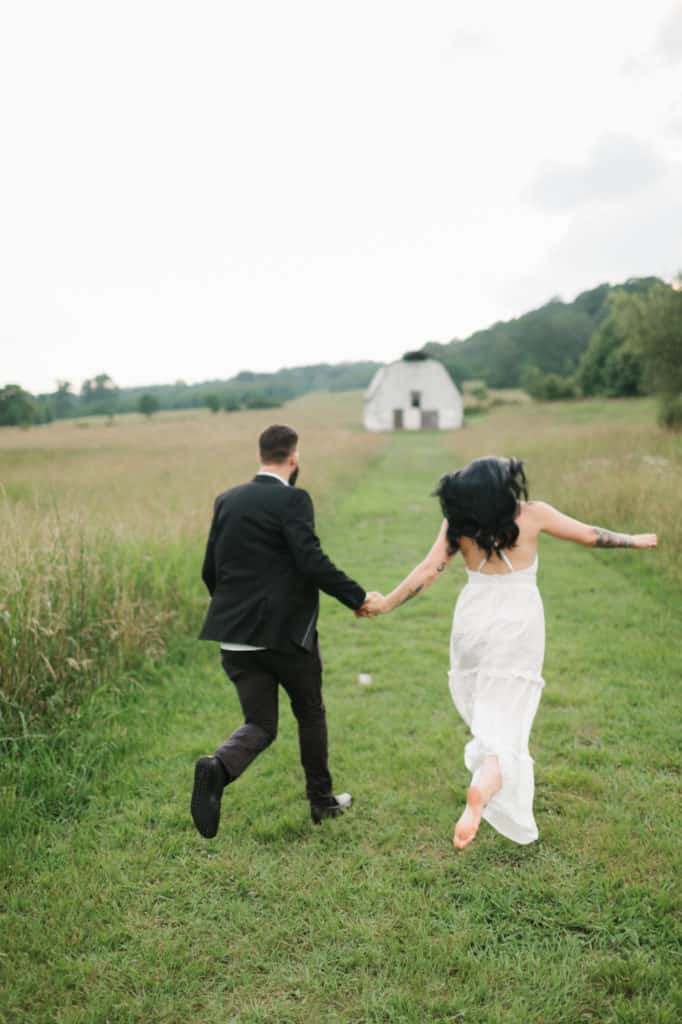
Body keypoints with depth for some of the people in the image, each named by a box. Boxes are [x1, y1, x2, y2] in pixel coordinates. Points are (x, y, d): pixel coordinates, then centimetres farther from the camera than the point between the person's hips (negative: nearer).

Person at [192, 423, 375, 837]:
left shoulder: (227, 501, 9)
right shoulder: (292, 500, -11)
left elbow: (210, 571, 12)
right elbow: (312, 562, -22)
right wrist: (359, 597, -12)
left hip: (235, 636, 5)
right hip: (286, 632, -5)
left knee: (260, 725, 12)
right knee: (310, 711, 19)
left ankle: (217, 768, -18)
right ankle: (322, 800, 31)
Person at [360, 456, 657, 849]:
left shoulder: (458, 522, -8)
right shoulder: (532, 514, -10)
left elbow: (429, 571, -11)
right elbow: (589, 535, 1)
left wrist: (387, 603, 1)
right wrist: (635, 540, 18)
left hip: (474, 623, 2)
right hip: (518, 628, -2)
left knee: (485, 716, 23)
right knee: (504, 727, -5)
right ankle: (481, 793, -29)